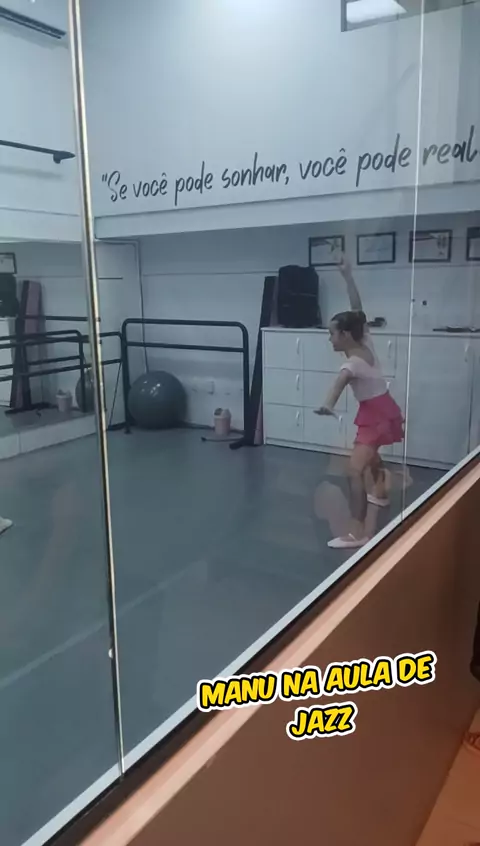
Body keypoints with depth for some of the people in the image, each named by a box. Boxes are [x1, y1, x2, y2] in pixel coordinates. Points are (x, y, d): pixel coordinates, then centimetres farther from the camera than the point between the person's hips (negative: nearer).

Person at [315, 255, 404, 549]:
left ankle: (358, 533, -23)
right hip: (385, 410, 10)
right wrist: (348, 275, -1)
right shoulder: (367, 343, -3)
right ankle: (380, 493, 57)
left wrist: (328, 405, -66)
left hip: (376, 415, -10)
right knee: (369, 452, 34)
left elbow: (341, 382, -47)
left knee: (356, 471, -18)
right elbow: (358, 309, 3)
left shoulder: (352, 363, -24)